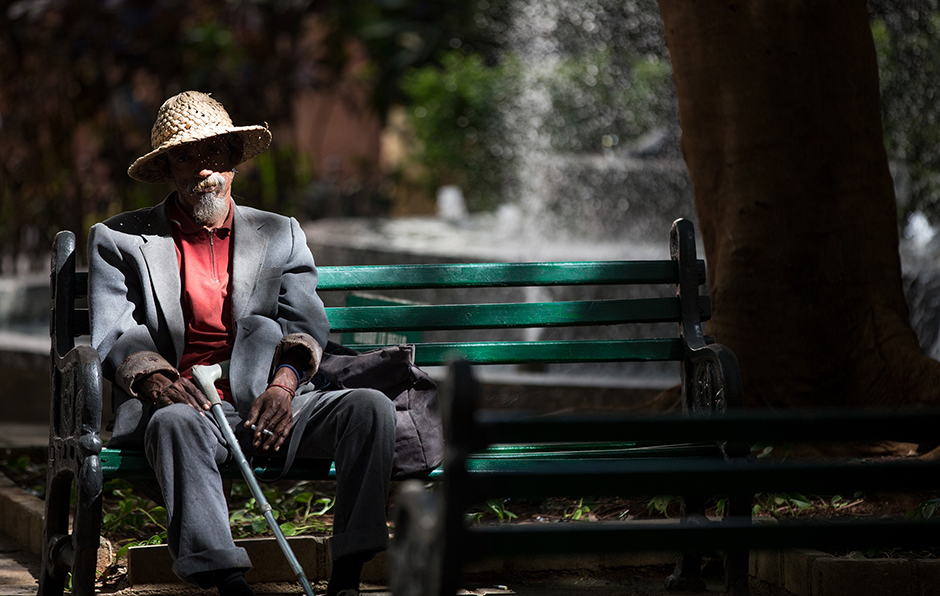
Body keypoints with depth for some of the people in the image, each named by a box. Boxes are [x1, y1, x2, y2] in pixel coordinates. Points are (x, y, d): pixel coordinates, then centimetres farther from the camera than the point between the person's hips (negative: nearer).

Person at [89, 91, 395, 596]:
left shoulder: (281, 235, 22)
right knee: (177, 421, -39)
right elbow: (112, 337, 3)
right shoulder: (119, 240, 14)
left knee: (369, 406, -24)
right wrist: (153, 380, -19)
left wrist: (284, 383, -13)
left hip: (268, 403, 3)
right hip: (181, 403, -3)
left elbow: (306, 322, 9)